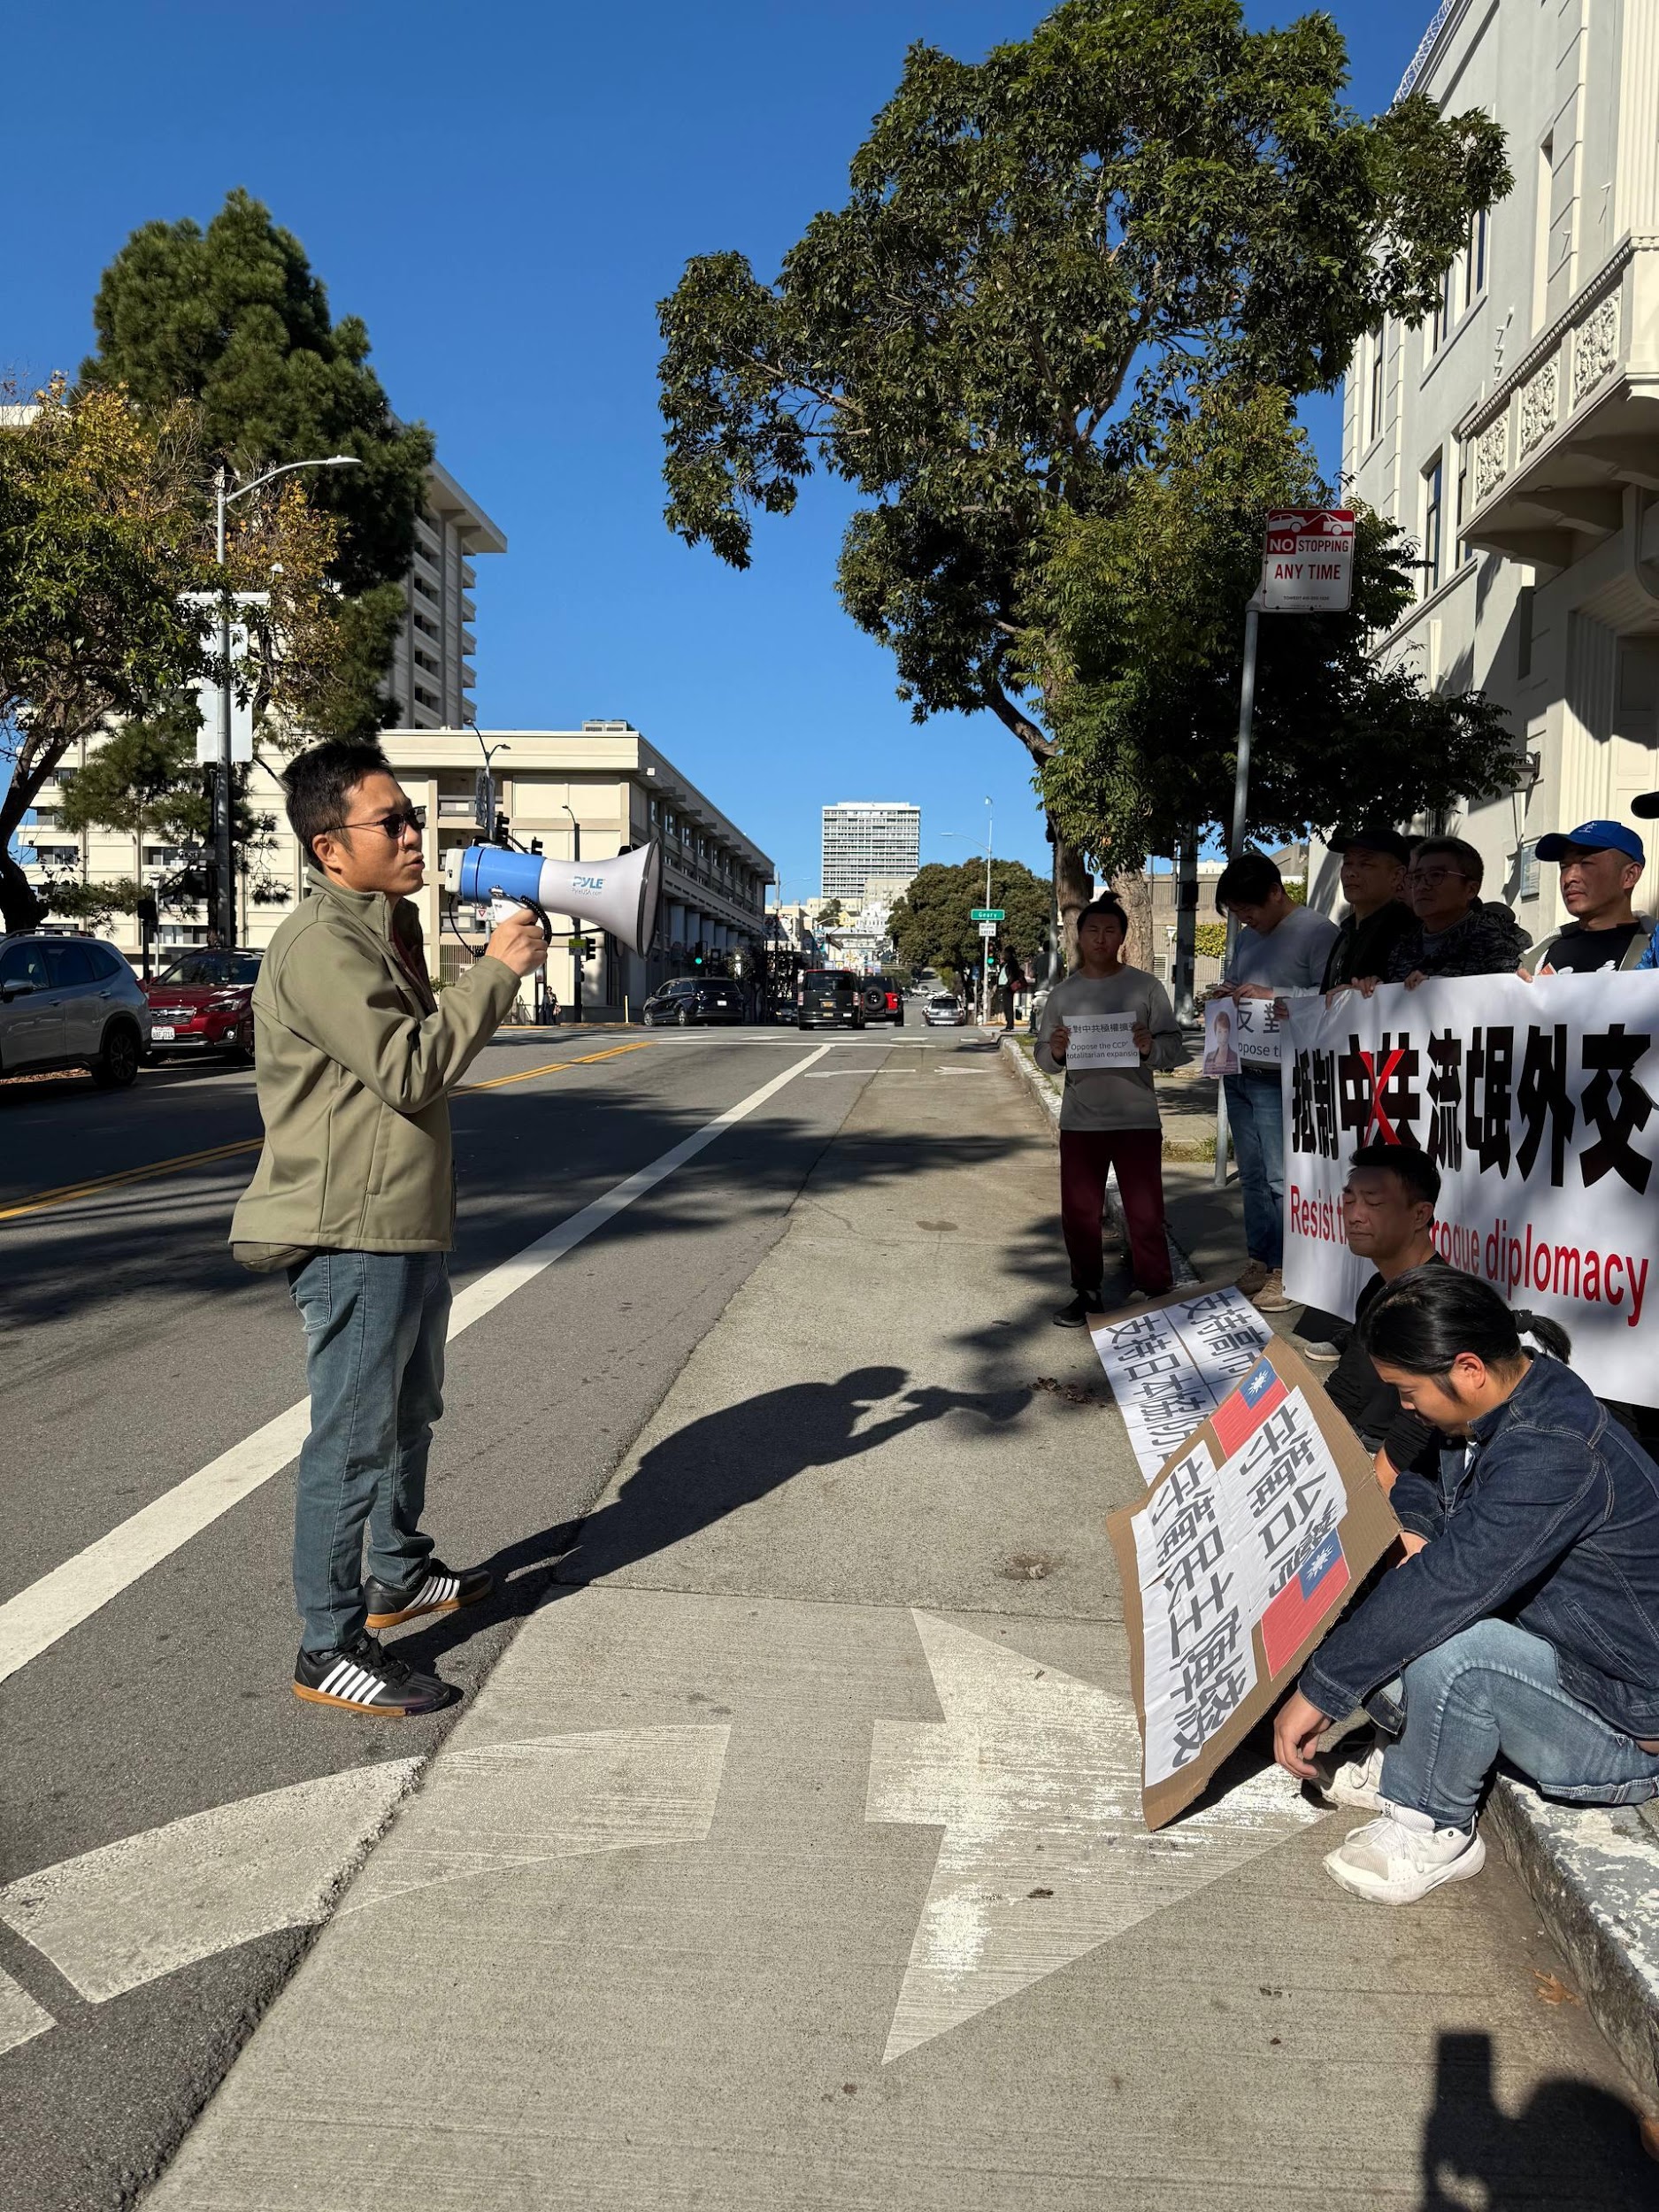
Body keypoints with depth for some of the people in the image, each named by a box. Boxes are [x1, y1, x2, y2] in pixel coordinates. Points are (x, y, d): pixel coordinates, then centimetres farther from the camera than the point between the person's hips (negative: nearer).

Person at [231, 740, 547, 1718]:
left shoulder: (386, 929, 16)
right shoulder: (321, 946, -18)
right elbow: (410, 1069, -24)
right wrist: (496, 972, -19)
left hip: (408, 1226, 11)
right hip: (354, 1235, -11)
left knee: (411, 1414, 23)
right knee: (353, 1440, -3)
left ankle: (401, 1575, 40)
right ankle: (331, 1647, 9)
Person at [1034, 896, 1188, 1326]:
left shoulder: (1146, 987, 0)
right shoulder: (1063, 994, 7)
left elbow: (1175, 1049, -2)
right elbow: (1044, 1061, 7)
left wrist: (1149, 1047, -22)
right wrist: (1055, 1051, -15)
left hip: (1137, 1119, -2)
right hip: (1080, 1122, 3)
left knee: (1145, 1214, 1)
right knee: (1079, 1212, 8)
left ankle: (1156, 1296, 10)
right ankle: (1086, 1293, 20)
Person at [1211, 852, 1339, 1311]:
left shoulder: (1317, 931, -7)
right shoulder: (1247, 938, 18)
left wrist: (1271, 994, -20)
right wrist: (1225, 994, 7)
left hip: (1279, 1077, -8)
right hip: (1238, 1072, 8)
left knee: (1281, 1179, -5)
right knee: (1252, 1175, 13)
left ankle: (1287, 1271, 3)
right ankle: (1258, 1260, 21)